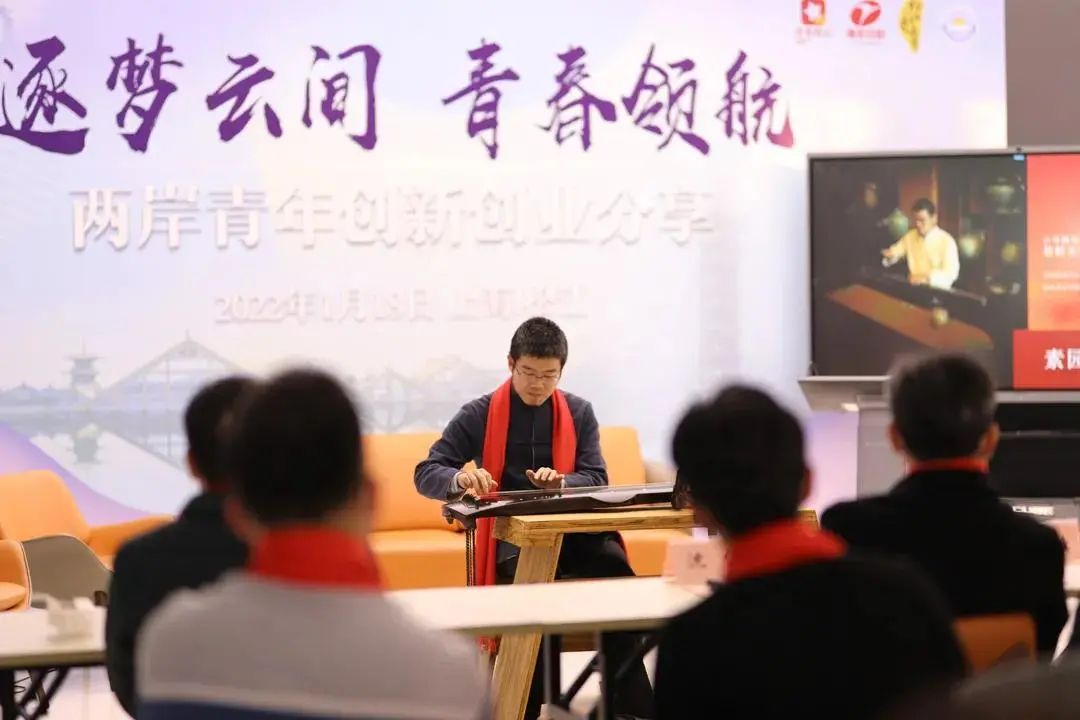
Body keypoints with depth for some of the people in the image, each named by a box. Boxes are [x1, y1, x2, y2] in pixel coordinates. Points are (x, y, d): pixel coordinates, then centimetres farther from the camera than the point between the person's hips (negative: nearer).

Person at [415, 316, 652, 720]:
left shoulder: (579, 413, 12)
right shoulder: (480, 415, 4)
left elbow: (596, 480, 7)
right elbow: (426, 473, -2)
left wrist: (561, 482, -17)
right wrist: (460, 479, -27)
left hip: (571, 530, 2)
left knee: (613, 564, -31)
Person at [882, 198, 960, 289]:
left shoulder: (946, 241, -7)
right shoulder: (910, 236, 10)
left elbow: (951, 273, -17)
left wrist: (927, 278, -32)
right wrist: (890, 255, -6)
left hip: (937, 290, -4)